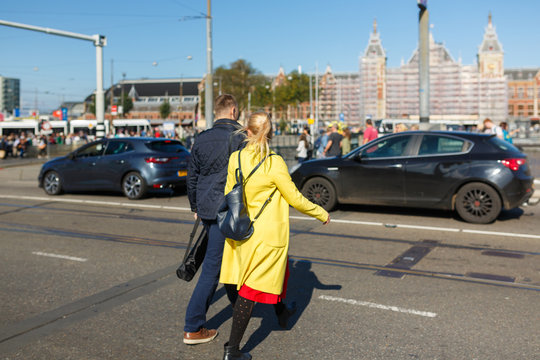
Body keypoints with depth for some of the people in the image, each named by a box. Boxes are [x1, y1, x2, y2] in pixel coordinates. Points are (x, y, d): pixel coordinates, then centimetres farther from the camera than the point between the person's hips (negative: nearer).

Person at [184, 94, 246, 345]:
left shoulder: (201, 139, 9)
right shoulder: (239, 137, -11)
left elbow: (191, 176, 15)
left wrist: (195, 206, 26)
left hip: (206, 208, 8)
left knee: (227, 257, 25)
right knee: (213, 266, 0)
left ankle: (238, 301, 43)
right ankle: (193, 328, 11)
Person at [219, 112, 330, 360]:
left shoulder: (235, 158, -3)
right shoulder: (274, 163, -18)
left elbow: (229, 194, 8)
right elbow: (295, 198, -10)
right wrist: (322, 214, 5)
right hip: (269, 234, -6)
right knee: (251, 289, -1)